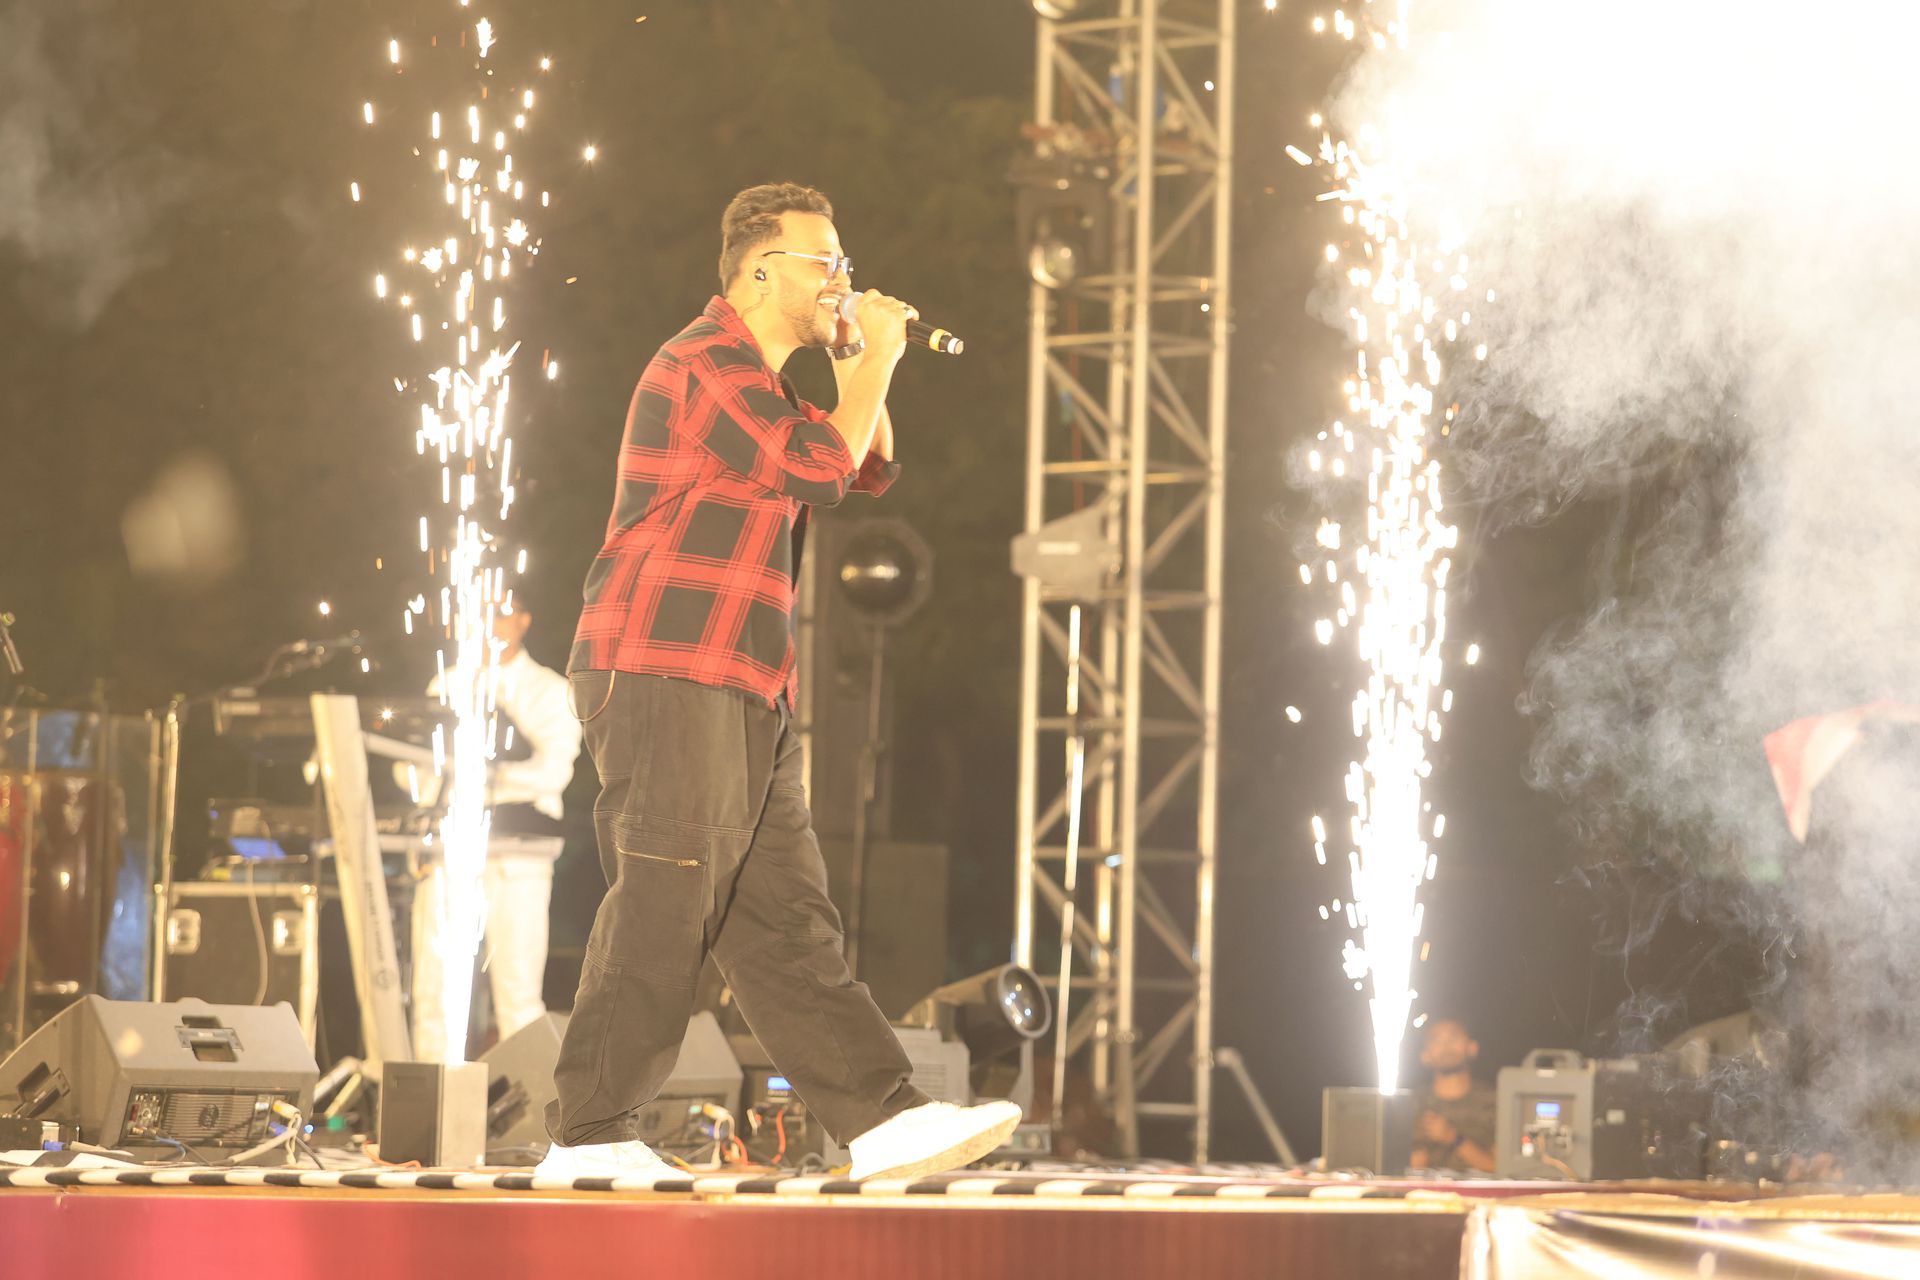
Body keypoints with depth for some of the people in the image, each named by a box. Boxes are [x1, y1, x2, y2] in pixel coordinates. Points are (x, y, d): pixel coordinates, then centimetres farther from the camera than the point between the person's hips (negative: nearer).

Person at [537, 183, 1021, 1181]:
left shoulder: (757, 380, 24)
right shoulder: (709, 365, -9)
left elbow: (868, 471, 29)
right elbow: (817, 471, -18)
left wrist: (861, 370, 14)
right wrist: (875, 360, -6)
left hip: (739, 697, 10)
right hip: (665, 679, -10)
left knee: (786, 925, 6)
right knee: (658, 914, -10)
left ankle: (882, 1119, 3)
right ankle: (587, 1137, -6)